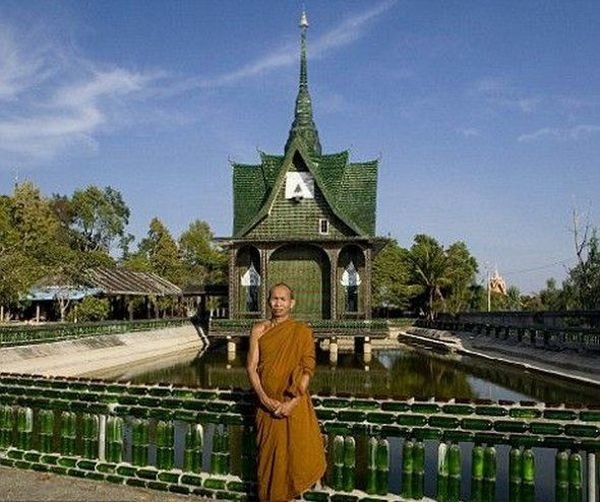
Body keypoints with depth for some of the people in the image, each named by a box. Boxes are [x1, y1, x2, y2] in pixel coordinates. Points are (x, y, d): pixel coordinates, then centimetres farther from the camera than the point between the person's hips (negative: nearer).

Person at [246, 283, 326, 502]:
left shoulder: (302, 331, -2)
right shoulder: (259, 330, 3)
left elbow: (307, 370, -6)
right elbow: (251, 366, 0)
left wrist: (293, 402, -15)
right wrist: (264, 398, -12)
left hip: (294, 404, -2)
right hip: (267, 404, 2)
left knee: (297, 453, -2)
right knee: (269, 454, 8)